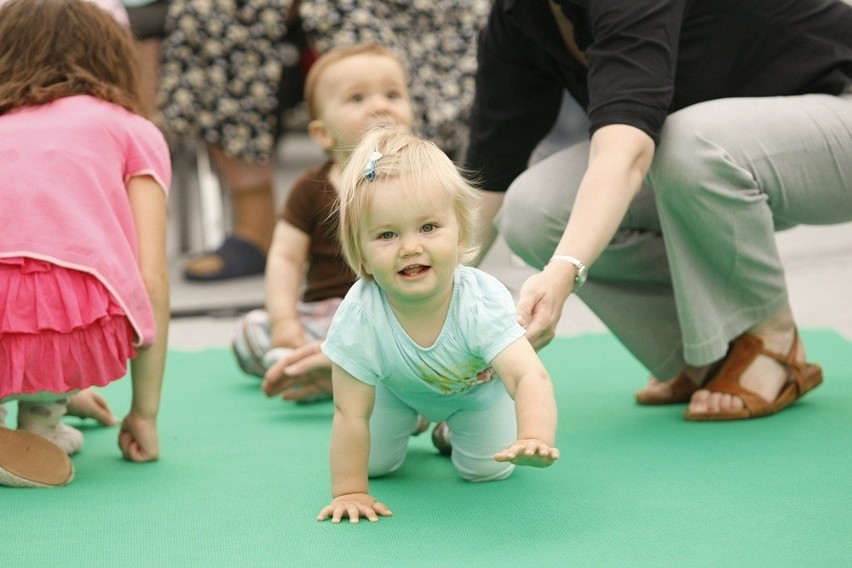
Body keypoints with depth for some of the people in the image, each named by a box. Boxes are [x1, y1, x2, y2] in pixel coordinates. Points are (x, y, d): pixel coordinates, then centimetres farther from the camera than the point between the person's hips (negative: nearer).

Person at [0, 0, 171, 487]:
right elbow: (151, 277, 14)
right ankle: (41, 416, 18)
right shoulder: (131, 129, 25)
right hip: (72, 327, -2)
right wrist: (145, 414, 23)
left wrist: (59, 383, 58)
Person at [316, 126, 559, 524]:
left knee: (489, 469, -1)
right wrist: (349, 491, -31)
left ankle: (452, 428, 30)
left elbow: (529, 376, -55)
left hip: (476, 386, 0)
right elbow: (350, 415, -32)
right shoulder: (360, 316, -42)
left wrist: (535, 438, -74)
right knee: (375, 463, 3)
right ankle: (409, 423, 34)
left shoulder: (482, 303, -45)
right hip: (395, 388, 1)